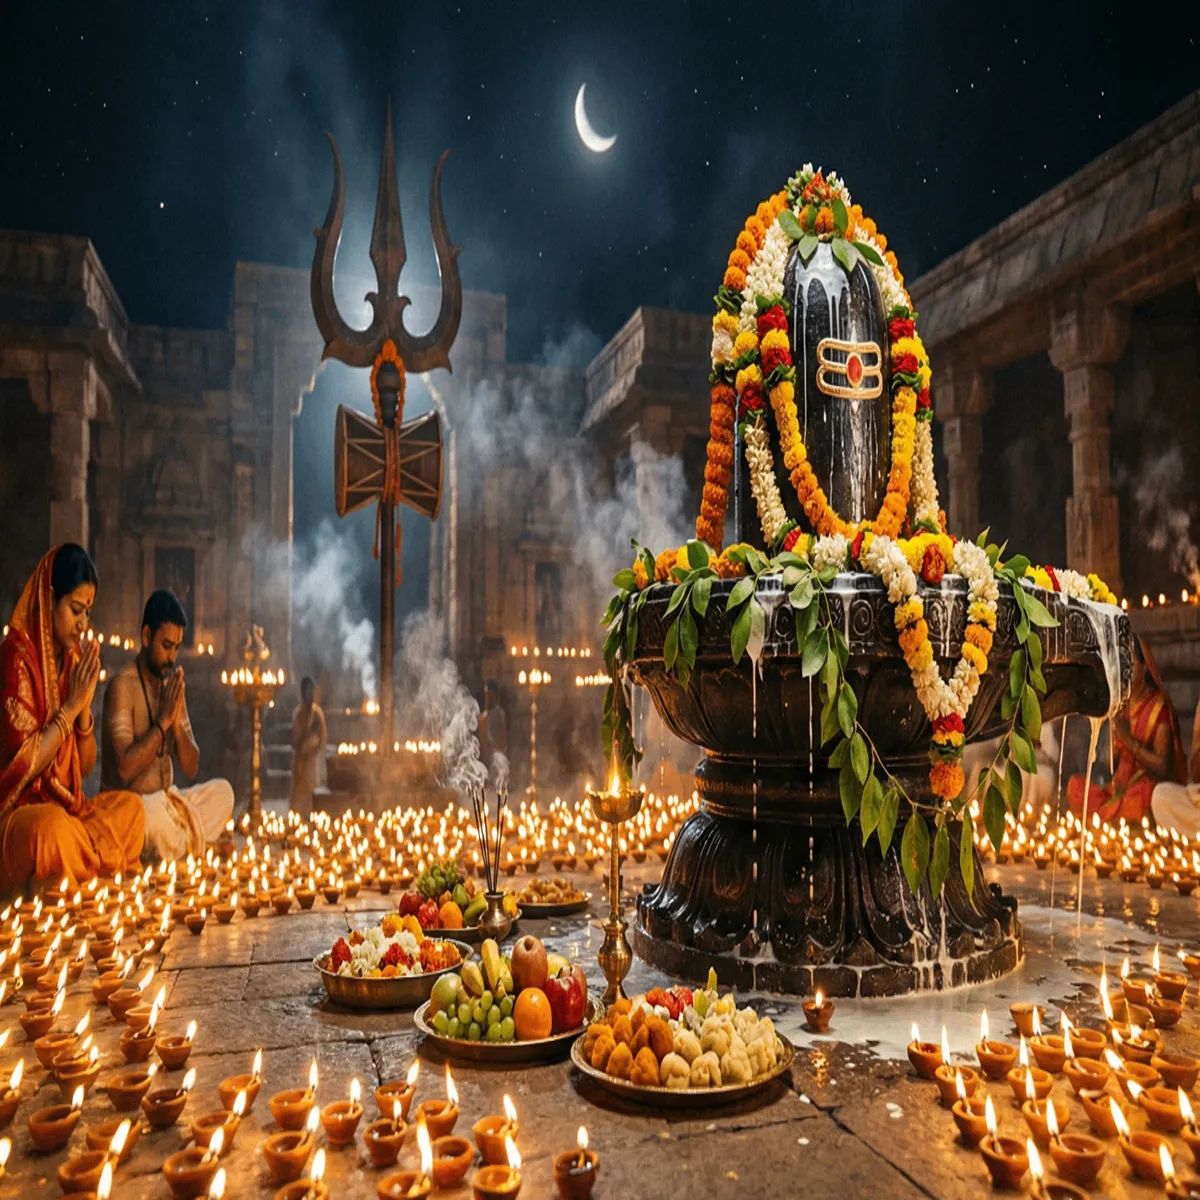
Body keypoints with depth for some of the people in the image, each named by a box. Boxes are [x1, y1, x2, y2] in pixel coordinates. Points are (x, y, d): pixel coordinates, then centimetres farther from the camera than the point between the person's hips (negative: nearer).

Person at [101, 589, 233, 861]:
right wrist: (163, 720, -18)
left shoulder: (173, 685, 9)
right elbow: (124, 768, -23)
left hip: (165, 801, 8)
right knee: (154, 814, -36)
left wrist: (177, 722, -10)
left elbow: (191, 768, 6)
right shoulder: (122, 685, -13)